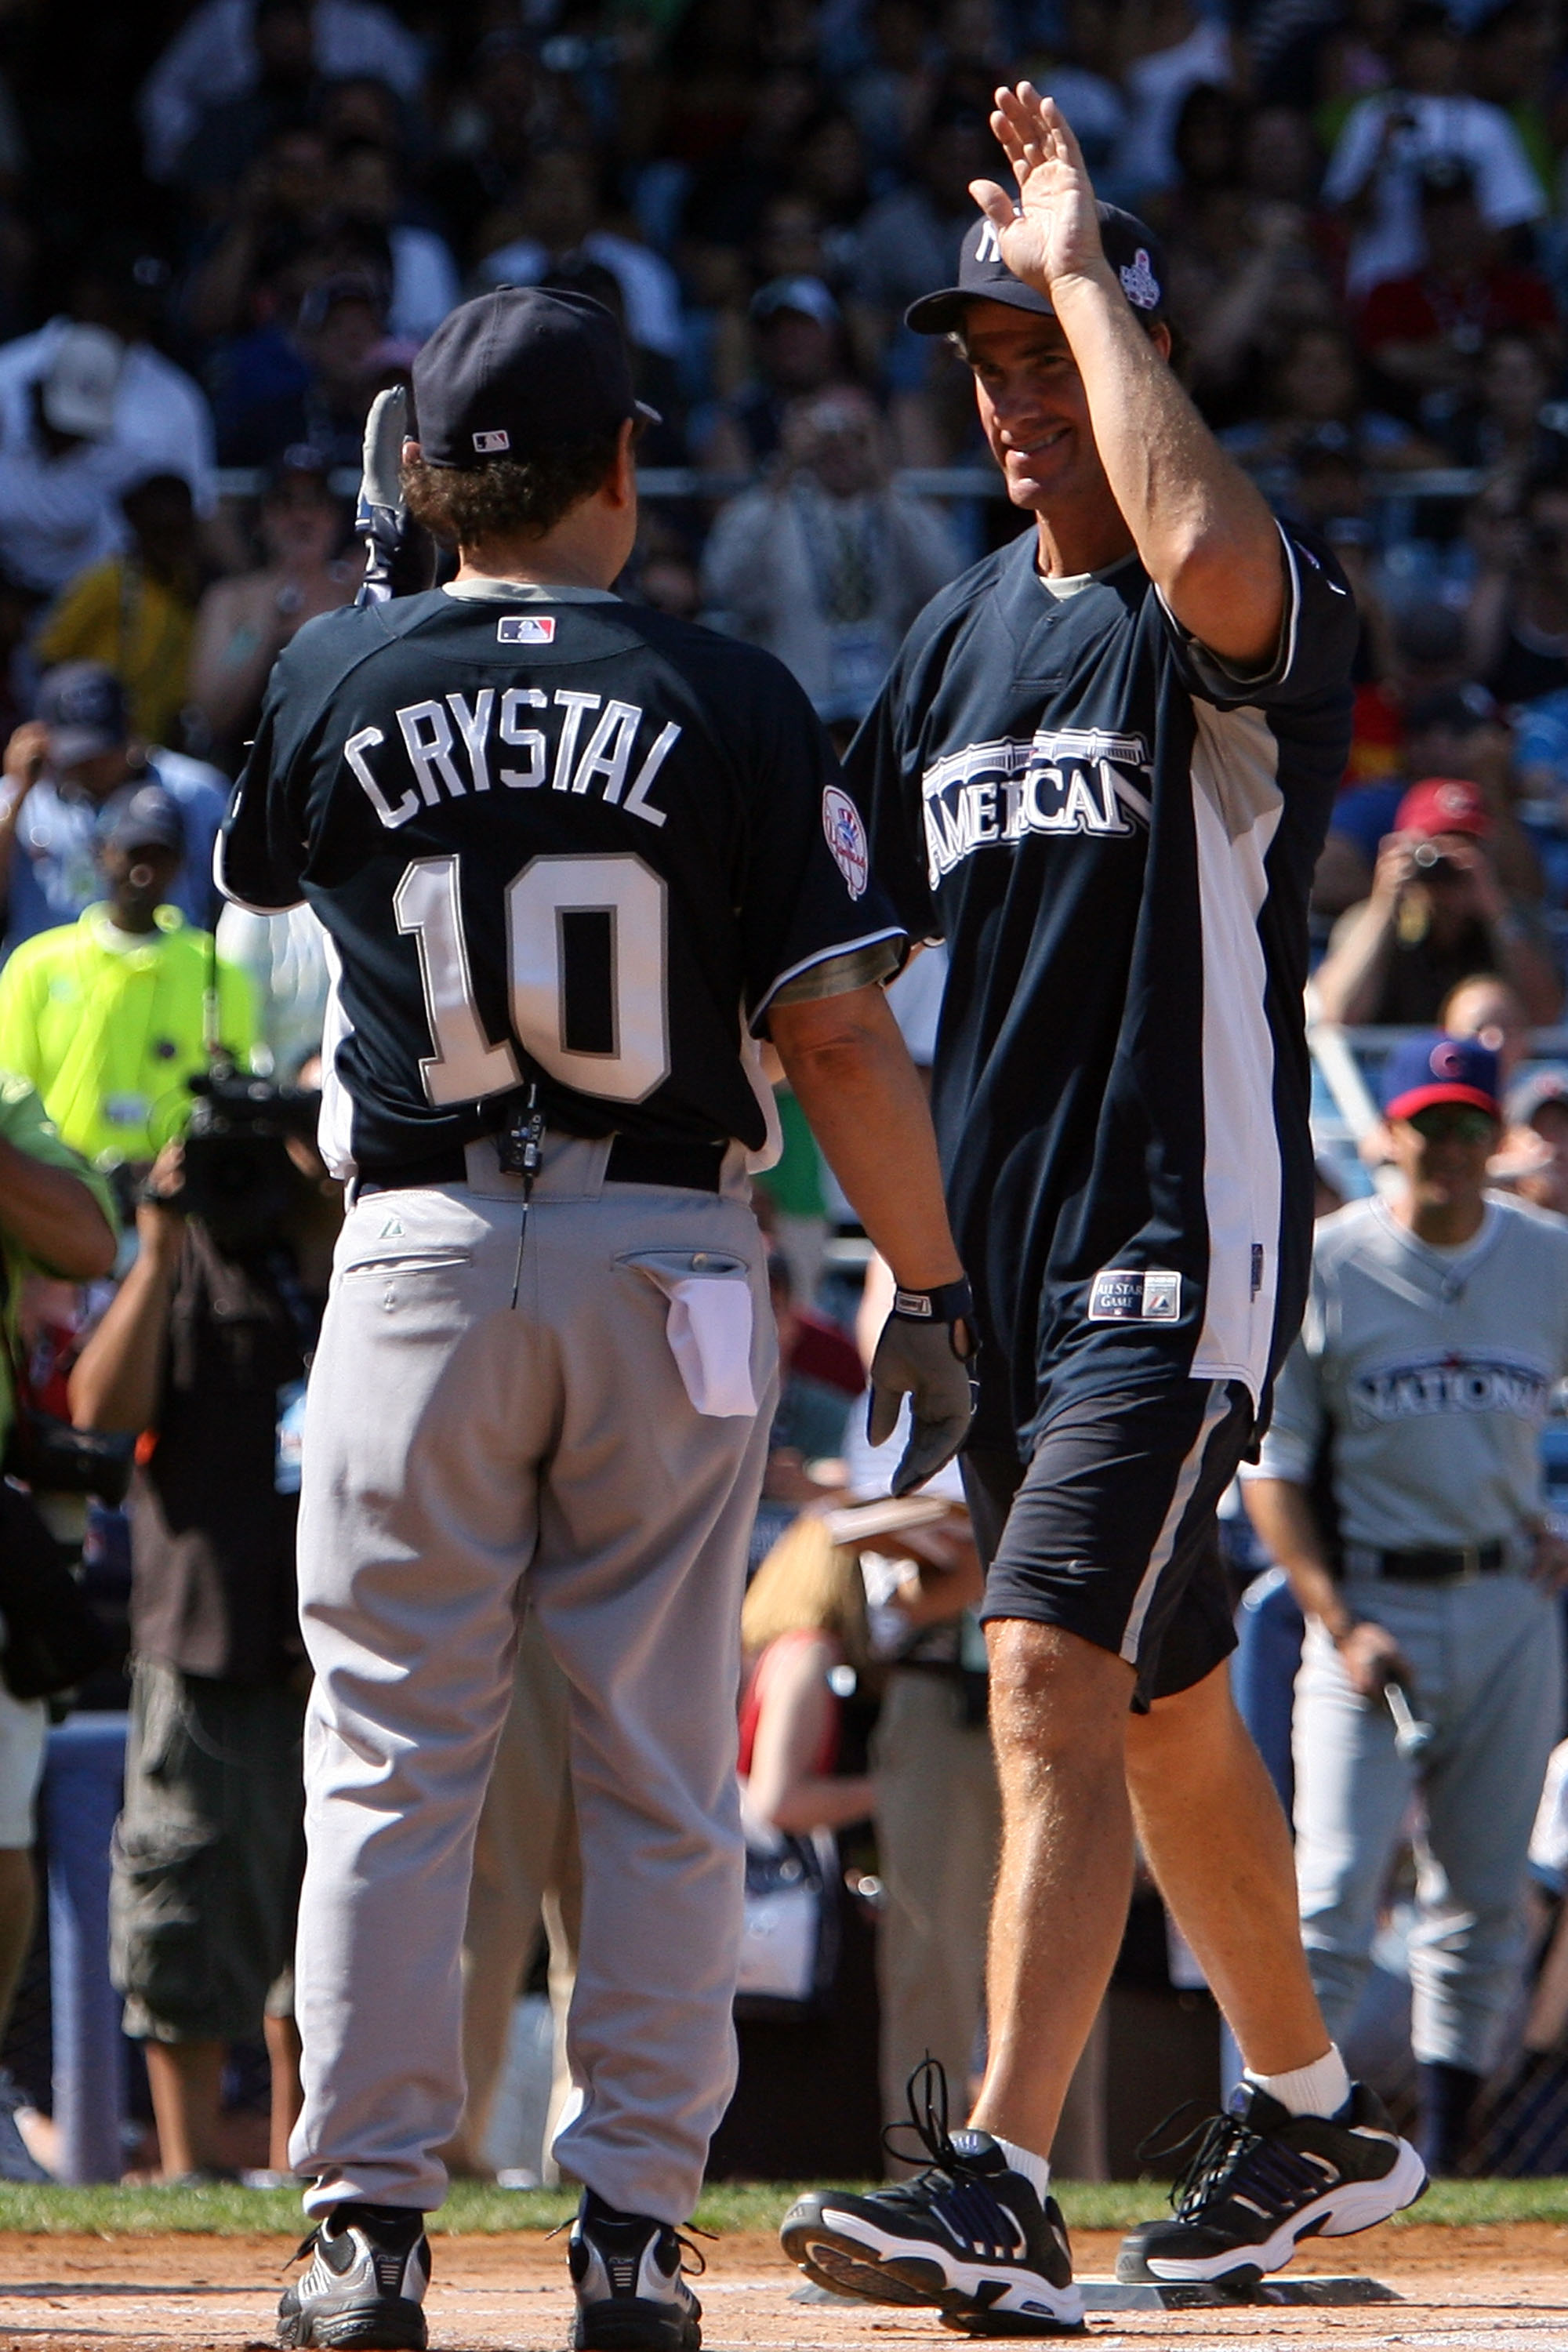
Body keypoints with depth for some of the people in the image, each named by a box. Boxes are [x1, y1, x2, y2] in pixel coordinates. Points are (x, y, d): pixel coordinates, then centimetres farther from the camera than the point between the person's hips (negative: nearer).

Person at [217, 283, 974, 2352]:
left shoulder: (337, 683, -1)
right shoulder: (730, 703, -6)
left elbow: (261, 863, 22)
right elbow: (838, 1032, -8)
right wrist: (928, 1293, -1)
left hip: (424, 1252, 0)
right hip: (671, 1258, 0)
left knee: (392, 1753, 5)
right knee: (660, 1770, 6)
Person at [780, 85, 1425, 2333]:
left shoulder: (1246, 622, -9)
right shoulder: (961, 635, 15)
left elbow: (1207, 552, -35)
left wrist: (1080, 262, -23)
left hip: (1183, 1238, -8)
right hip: (1003, 1256, 8)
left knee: (1056, 1676, -19)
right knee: (1164, 1705, 16)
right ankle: (1315, 2118, 31)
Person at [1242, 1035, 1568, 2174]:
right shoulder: (1324, 1268, -4)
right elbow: (1272, 1469, -3)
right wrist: (1340, 1626, -12)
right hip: (1372, 1602, -3)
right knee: (1335, 1899, -13)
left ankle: (1443, 2155, 14)